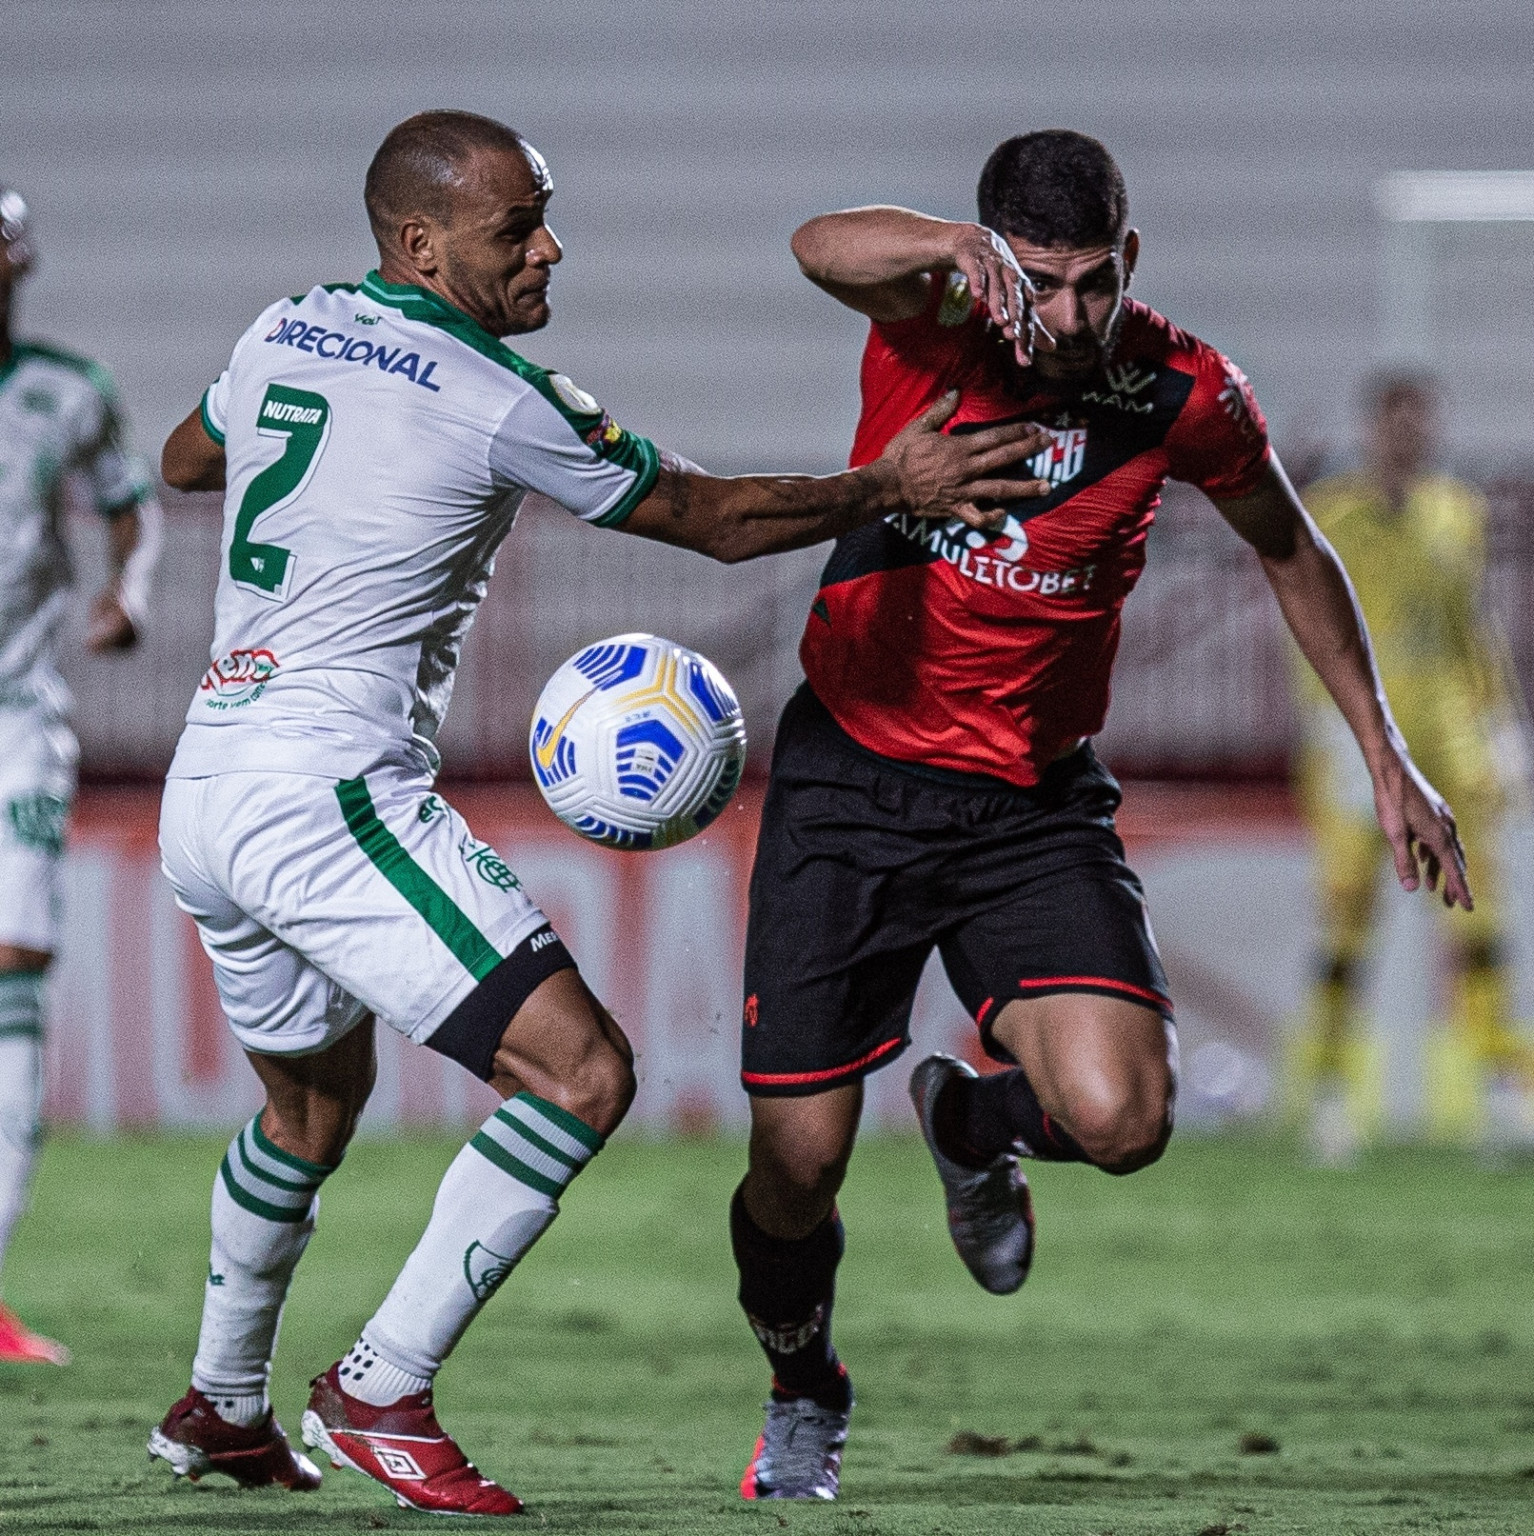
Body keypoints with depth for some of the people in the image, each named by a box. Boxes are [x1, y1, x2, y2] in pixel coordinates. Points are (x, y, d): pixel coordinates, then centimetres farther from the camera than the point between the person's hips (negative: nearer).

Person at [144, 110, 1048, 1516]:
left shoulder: (285, 334, 10)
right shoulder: (499, 405, -11)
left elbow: (185, 460, 32)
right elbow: (714, 518, 0)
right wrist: (889, 489, 11)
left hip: (203, 799, 9)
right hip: (331, 800, -9)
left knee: (316, 1094, 31)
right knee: (581, 1071, -11)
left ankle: (220, 1406, 43)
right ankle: (380, 1395, -10)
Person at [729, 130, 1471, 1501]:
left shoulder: (1184, 394, -9)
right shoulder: (939, 320, -14)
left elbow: (1291, 551, 10)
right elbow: (824, 249, -38)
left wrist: (1386, 756, 11)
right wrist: (956, 250, -59)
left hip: (1035, 806, 1)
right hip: (852, 779, -1)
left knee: (1122, 1118, -21)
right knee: (797, 1166, 0)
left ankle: (975, 1121, 17)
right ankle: (804, 1396, 33)